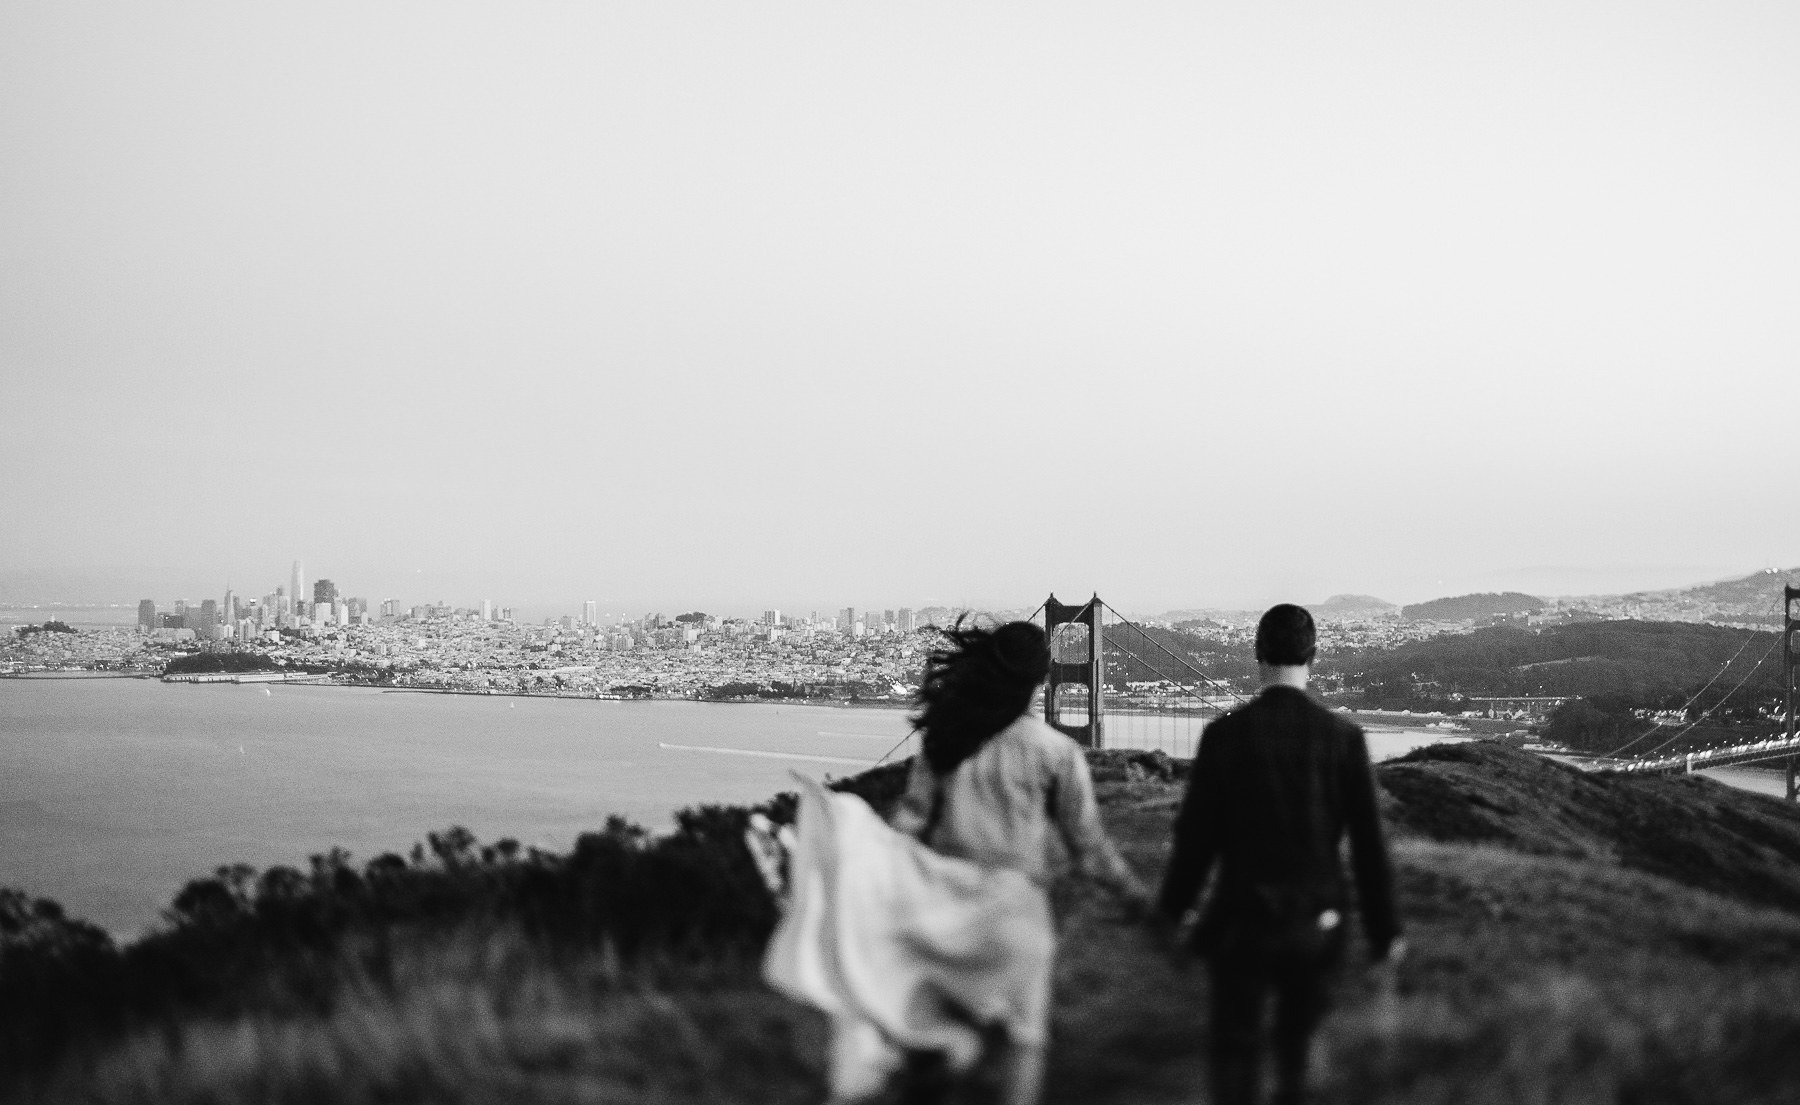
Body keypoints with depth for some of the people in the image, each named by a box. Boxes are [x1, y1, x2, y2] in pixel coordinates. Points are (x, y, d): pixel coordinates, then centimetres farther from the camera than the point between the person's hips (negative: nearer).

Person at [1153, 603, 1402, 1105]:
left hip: (1241, 921, -2)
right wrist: (1384, 928, 5)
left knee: (1236, 1051, 6)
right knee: (1298, 1041, 24)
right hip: (1317, 926, 2)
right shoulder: (1344, 737, -7)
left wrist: (1172, 906, 12)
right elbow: (1368, 840, -5)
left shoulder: (1224, 734, -10)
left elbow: (1196, 833, -4)